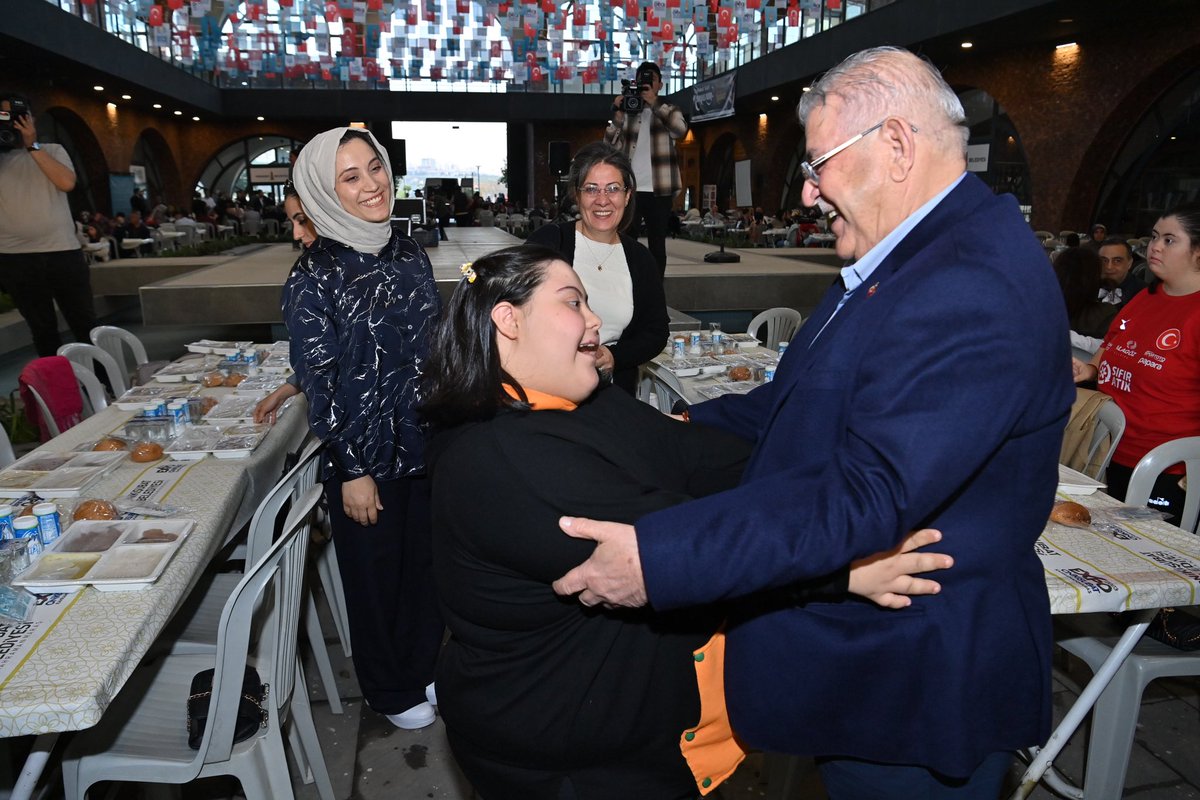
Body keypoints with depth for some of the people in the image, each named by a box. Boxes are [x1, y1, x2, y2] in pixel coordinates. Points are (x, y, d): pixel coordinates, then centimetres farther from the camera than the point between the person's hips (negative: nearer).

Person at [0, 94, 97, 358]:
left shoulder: (52, 150, 8)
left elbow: (67, 182, -9)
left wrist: (32, 146, -9)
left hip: (64, 252, -1)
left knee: (84, 324, 5)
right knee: (43, 330, 7)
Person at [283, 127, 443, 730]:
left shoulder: (409, 254, 3)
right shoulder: (314, 275, -13)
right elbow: (318, 382, -13)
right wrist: (352, 470, -13)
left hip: (428, 442, 5)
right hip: (367, 454, -5)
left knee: (428, 562, 17)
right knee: (376, 574, 13)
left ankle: (423, 669, 41)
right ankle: (389, 692, 35)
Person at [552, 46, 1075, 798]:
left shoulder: (973, 292, -29)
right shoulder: (913, 257, 5)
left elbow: (866, 493, -34)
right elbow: (809, 400, 12)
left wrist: (660, 558, -35)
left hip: (914, 683, -9)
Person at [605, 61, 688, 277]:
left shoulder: (670, 111, 11)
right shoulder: (628, 115, 16)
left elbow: (681, 129, -13)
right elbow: (611, 146, 5)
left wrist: (654, 103, -12)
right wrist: (618, 115, -3)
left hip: (659, 191, -1)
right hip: (630, 189, 2)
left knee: (656, 245, 3)